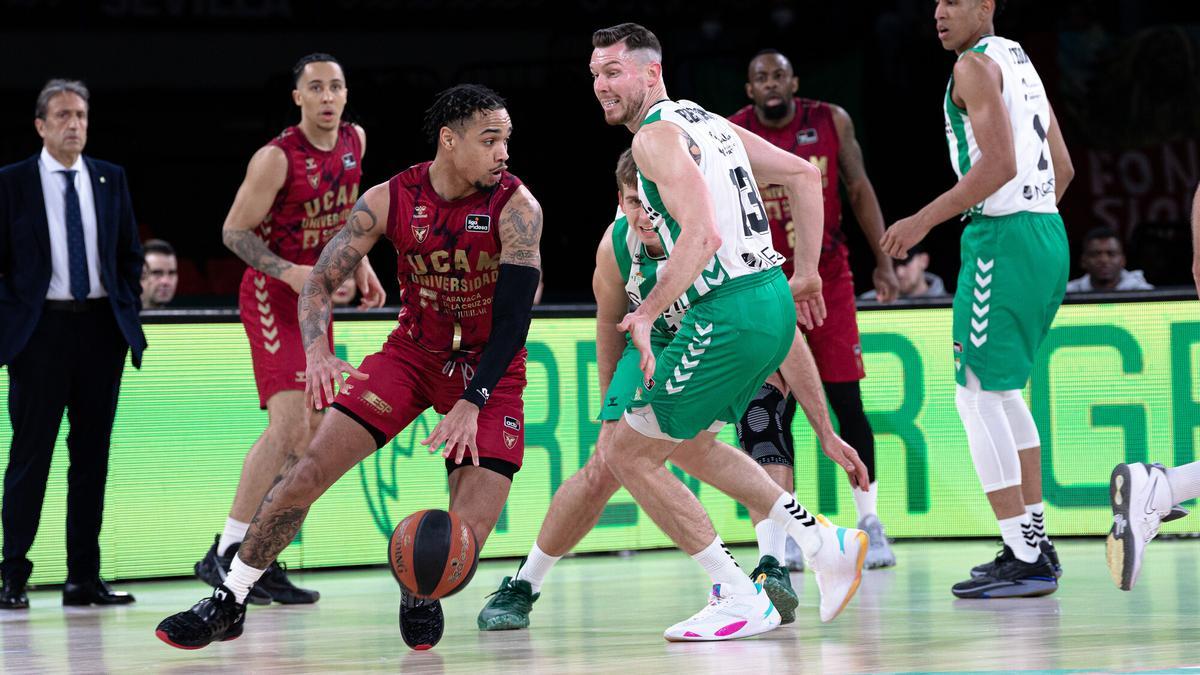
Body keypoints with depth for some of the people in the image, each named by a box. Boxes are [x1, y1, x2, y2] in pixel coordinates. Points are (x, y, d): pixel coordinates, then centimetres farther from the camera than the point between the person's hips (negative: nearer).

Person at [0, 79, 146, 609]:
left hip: (102, 326, 4)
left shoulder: (111, 179, 10)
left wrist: (127, 311, 7)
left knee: (93, 453, 5)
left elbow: (130, 253, 16)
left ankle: (84, 578, 9)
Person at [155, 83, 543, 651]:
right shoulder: (390, 199, -13)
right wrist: (317, 352, -31)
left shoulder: (514, 205, -20)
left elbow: (514, 316, -22)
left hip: (490, 369, -2)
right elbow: (321, 280, -11)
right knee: (311, 467, -12)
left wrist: (472, 403, -31)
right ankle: (228, 604, 1)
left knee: (469, 533, -15)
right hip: (414, 349, 2)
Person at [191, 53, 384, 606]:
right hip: (272, 295, -8)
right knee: (289, 425, -20)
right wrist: (290, 273, -26)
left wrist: (360, 263, 13)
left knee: (309, 435, 7)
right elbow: (234, 231, -14)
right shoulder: (277, 158, -17)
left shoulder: (354, 142, 5)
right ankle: (224, 554, -16)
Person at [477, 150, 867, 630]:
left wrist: (827, 433, -38)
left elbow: (785, 338, -35)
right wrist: (610, 405, 7)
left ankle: (772, 568, -25)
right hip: (656, 344, 2)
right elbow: (610, 324, -3)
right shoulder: (615, 245, -27)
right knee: (604, 468, -9)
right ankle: (521, 587, 9)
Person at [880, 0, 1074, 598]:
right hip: (1047, 234, 10)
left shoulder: (976, 64, -10)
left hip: (1003, 236, -10)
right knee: (1000, 390, 18)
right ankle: (1035, 544, 18)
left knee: (978, 395, -6)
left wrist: (924, 220, -17)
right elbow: (1062, 168, 22)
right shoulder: (1021, 61, 19)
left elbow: (999, 163, -21)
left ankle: (1025, 561, -9)